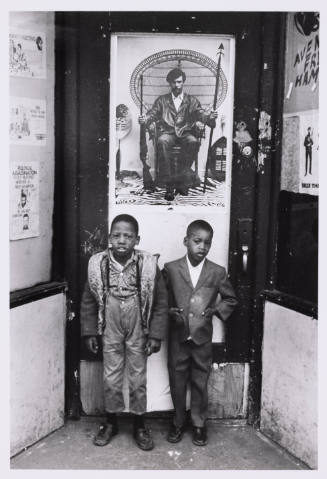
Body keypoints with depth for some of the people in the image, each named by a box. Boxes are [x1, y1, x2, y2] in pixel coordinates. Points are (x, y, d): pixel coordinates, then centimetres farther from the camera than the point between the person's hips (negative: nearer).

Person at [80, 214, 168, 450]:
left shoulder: (148, 264, -15)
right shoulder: (98, 264, -10)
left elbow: (161, 303, -8)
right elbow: (88, 301, 1)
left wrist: (156, 335, -9)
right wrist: (89, 332, 1)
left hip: (138, 333, -1)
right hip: (110, 332, 1)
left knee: (138, 379, 11)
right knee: (110, 378, 13)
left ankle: (139, 425, 29)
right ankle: (111, 422, 33)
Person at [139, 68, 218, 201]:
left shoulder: (191, 100, 16)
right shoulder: (162, 100, 18)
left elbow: (200, 113, 3)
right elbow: (153, 114, 8)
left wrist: (209, 117, -21)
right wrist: (145, 119, -16)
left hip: (186, 133, 0)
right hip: (167, 132, 0)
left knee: (193, 142, -35)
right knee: (162, 142, -36)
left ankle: (182, 179, -28)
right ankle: (169, 185, -36)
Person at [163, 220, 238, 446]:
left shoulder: (218, 272, -2)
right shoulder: (170, 269, -3)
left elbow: (231, 299, 10)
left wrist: (216, 310, -6)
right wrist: (170, 311, -11)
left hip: (203, 338, 0)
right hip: (177, 338, 0)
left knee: (200, 382, 11)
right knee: (177, 382, 11)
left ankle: (199, 423, 29)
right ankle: (179, 421, 30)